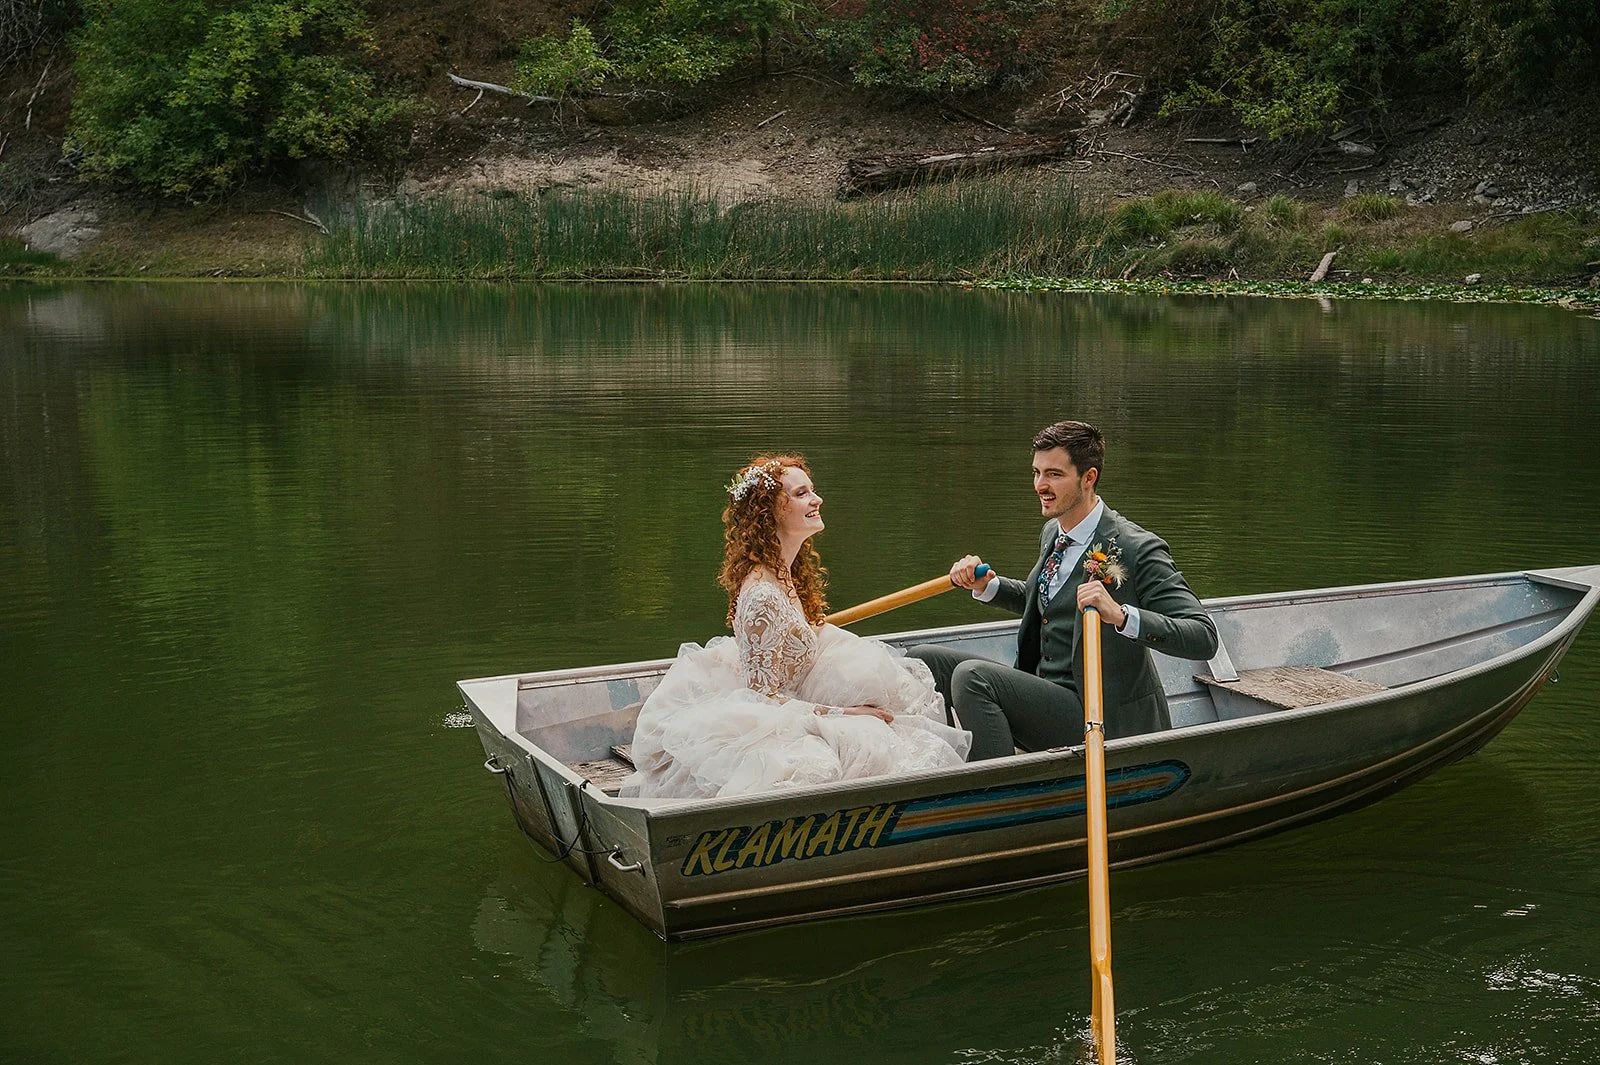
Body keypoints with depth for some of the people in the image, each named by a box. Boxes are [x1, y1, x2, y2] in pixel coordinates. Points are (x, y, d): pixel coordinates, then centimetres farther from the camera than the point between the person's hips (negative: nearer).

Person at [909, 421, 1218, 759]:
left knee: (972, 676, -27)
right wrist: (987, 585, 10)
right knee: (923, 659, 3)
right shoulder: (1053, 533, 10)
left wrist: (1120, 615, -36)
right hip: (1044, 692, 9)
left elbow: (1204, 637, -22)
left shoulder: (1138, 549, -16)